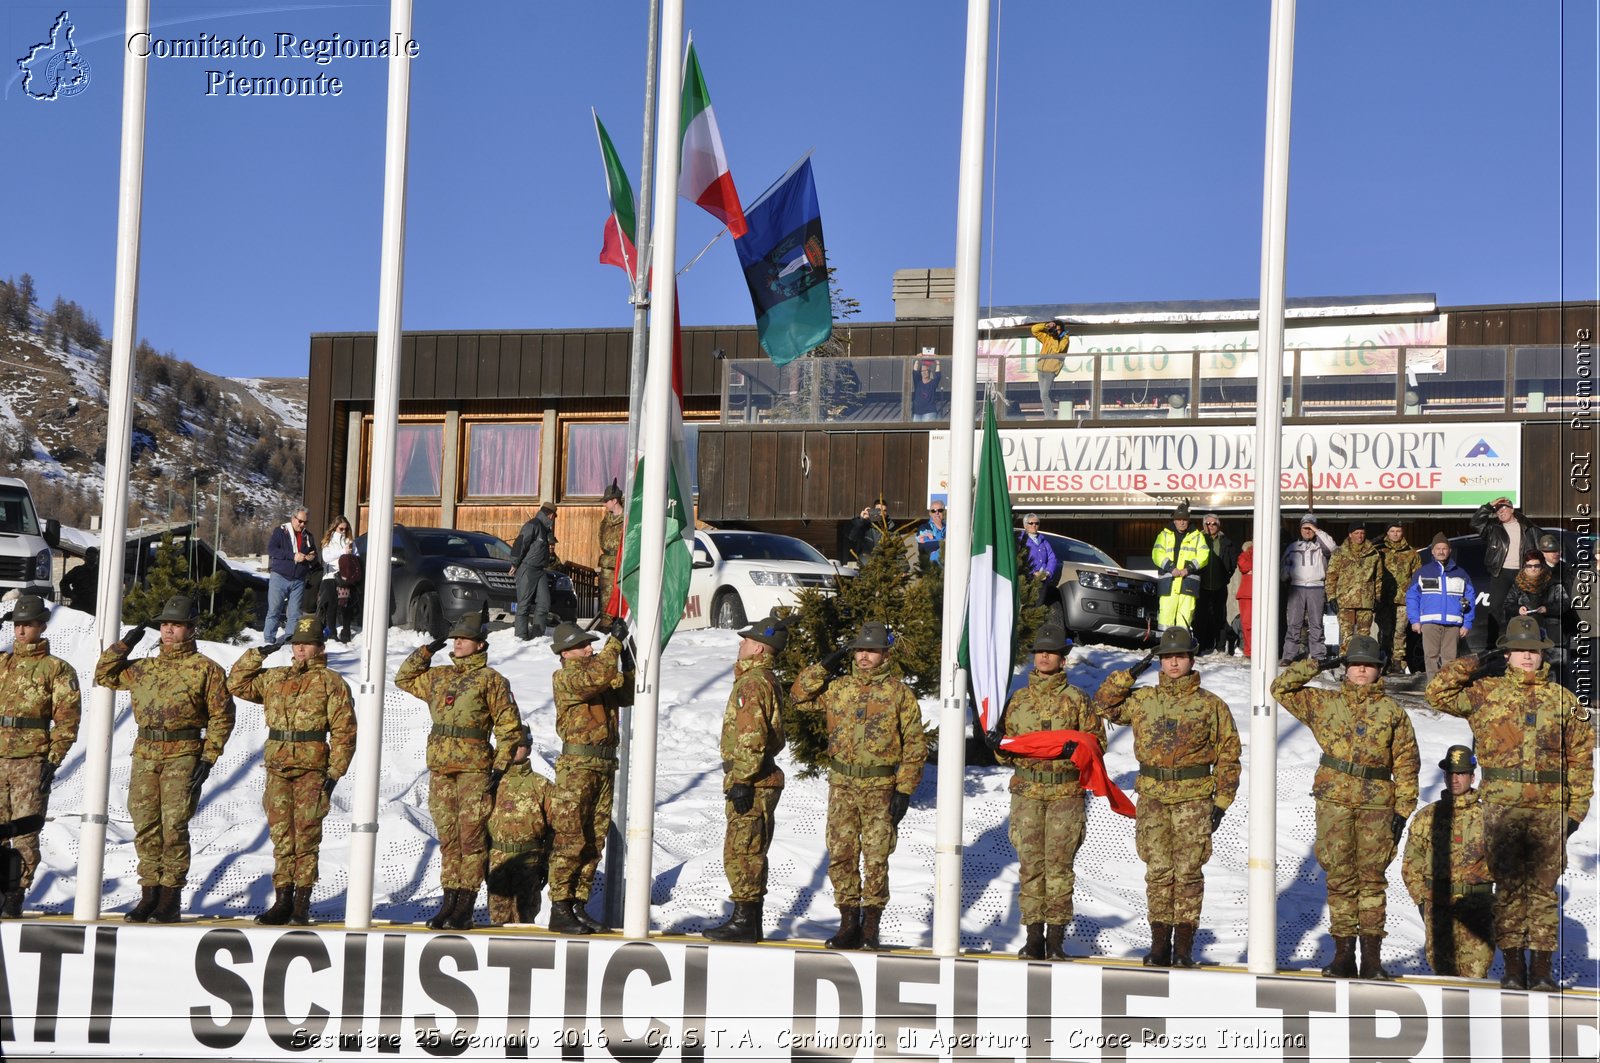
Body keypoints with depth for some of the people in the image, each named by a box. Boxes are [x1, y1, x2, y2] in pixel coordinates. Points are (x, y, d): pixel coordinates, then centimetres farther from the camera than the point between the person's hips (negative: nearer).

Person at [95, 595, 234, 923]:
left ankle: (171, 896, -2)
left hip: (183, 755, -5)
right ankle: (149, 893, 11)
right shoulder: (144, 668, 18)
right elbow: (104, 675, 27)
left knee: (174, 826, -8)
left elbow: (222, 716, -1)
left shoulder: (205, 668, 3)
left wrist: (208, 758, -8)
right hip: (145, 754, 5)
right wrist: (125, 643, 16)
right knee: (146, 827, 4)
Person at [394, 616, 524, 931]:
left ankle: (466, 905, -4)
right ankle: (449, 900, 10)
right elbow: (404, 678, 32)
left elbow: (509, 726, 1)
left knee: (471, 836, -6)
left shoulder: (491, 680, 2)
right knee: (447, 837, 6)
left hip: (474, 768, -5)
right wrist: (426, 651, 20)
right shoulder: (438, 677, 18)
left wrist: (500, 766, -6)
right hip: (440, 768, 5)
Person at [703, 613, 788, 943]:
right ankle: (751, 923, 19)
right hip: (763, 781, 11)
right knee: (750, 853, 14)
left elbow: (752, 737, -22)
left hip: (751, 782, -11)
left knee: (740, 852, -7)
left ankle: (744, 921, -5)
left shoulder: (753, 683, -14)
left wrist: (742, 781, -22)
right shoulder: (765, 679, 19)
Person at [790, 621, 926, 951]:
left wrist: (904, 790, -7)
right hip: (842, 786, 3)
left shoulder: (899, 693, 0)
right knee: (841, 855, 4)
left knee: (876, 858, -1)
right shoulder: (837, 688, 9)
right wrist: (824, 667, 3)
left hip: (881, 788, -3)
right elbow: (799, 698, 14)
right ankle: (849, 924, 14)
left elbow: (915, 744, 0)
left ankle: (870, 928, 9)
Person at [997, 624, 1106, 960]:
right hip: (1027, 791, 3)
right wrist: (1003, 749, -3)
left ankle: (1056, 939, 2)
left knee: (1059, 863, -4)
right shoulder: (1018, 699, 14)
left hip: (1066, 792, -2)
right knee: (1030, 863, 0)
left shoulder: (1076, 699, 5)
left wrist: (1075, 748, -14)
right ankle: (1034, 936, 6)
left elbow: (1097, 739, 5)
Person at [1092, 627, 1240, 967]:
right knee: (1158, 872, 3)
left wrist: (1221, 802, -1)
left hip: (1194, 799, -2)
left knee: (1188, 872, -2)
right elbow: (1104, 703, 17)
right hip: (1152, 798, 2)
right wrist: (1130, 674, 7)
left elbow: (1228, 755, 5)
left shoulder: (1211, 705, 4)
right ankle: (1159, 945, 9)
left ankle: (1184, 947, 3)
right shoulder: (1142, 700, 11)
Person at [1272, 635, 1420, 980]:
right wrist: (1317, 666, 9)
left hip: (1376, 805, -1)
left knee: (1372, 878, -1)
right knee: (1340, 879, 1)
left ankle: (1372, 957, 3)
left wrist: (1402, 809, 2)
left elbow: (1406, 764, 8)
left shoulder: (1393, 712, 9)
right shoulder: (1323, 703, 12)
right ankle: (1343, 954, 6)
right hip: (1334, 800, 1)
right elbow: (1281, 688, 14)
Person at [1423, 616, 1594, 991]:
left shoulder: (1563, 700, 11)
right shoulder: (1486, 693, 7)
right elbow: (1438, 694, 10)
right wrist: (1470, 666, -1)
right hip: (1503, 804, -1)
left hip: (1549, 806, 1)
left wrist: (1576, 809, 7)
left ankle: (1542, 966, 9)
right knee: (1508, 884, 1)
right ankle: (1513, 964, 7)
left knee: (1544, 885, 3)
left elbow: (1580, 757, 13)